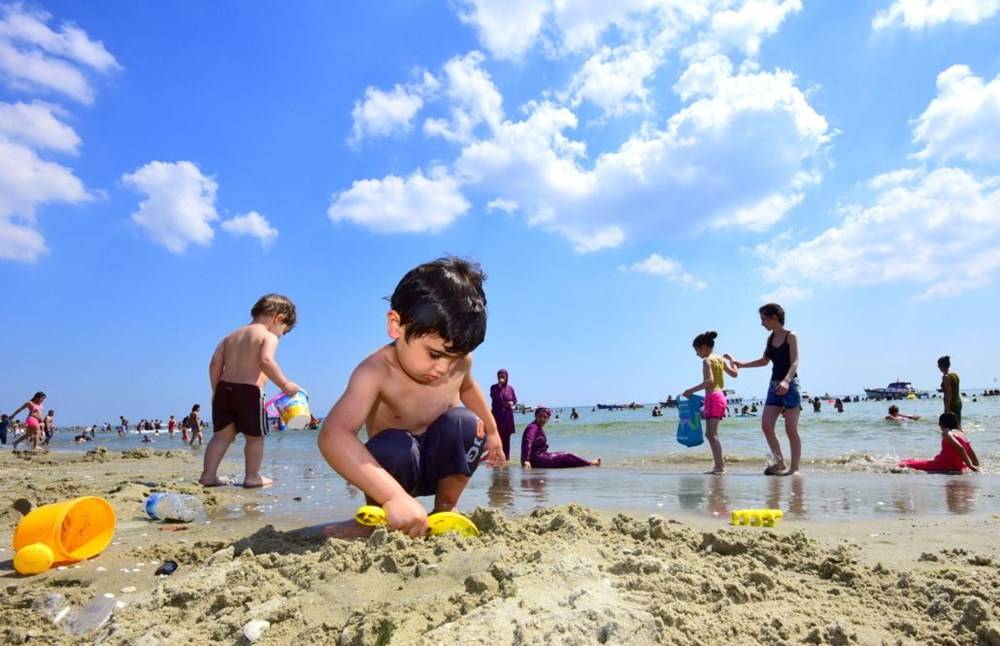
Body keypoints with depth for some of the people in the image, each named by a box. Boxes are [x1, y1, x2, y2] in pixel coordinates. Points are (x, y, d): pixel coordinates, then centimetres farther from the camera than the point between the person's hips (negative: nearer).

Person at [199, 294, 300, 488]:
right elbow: (265, 361, -22)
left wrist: (216, 390, 17)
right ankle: (252, 477, 14)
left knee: (222, 435, 15)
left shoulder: (232, 335, 19)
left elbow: (215, 363, 11)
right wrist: (285, 384, -17)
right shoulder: (269, 337, -3)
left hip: (224, 388, 6)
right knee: (255, 437, 9)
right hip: (249, 392, -6)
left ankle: (208, 475, 14)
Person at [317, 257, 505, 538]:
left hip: (442, 462, 4)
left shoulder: (458, 360, -15)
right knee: (393, 446, -38)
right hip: (400, 465, -3)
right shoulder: (376, 372, -33)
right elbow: (333, 436, -49)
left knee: (465, 423, -28)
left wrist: (491, 432, 23)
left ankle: (445, 509, -4)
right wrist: (395, 496, -60)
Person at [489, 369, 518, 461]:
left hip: (508, 416, 3)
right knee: (498, 437, -9)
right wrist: (499, 387, -24)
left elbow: (515, 400, 16)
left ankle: (506, 457, 15)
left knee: (506, 438, 8)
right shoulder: (493, 387, -2)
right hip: (497, 415, -3)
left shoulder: (510, 388, 6)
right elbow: (495, 399, -17)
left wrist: (512, 403, -6)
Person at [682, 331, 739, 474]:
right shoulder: (721, 359, 14)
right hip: (721, 396, 9)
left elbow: (709, 381, -21)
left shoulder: (707, 360, -10)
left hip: (712, 397, -9)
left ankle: (720, 466, -9)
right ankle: (720, 463, 18)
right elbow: (734, 374, 23)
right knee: (711, 433, 15)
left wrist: (692, 390, -19)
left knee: (712, 434, -7)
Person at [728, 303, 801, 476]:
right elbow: (765, 361, 25)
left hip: (790, 385, -6)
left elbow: (795, 363, -17)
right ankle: (780, 463, 7)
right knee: (766, 425, -4)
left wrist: (786, 380, -33)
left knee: (791, 429, -4)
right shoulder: (770, 338, 13)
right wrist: (742, 364, 22)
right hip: (774, 386, 7)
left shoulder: (791, 336, -6)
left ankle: (794, 468, 3)